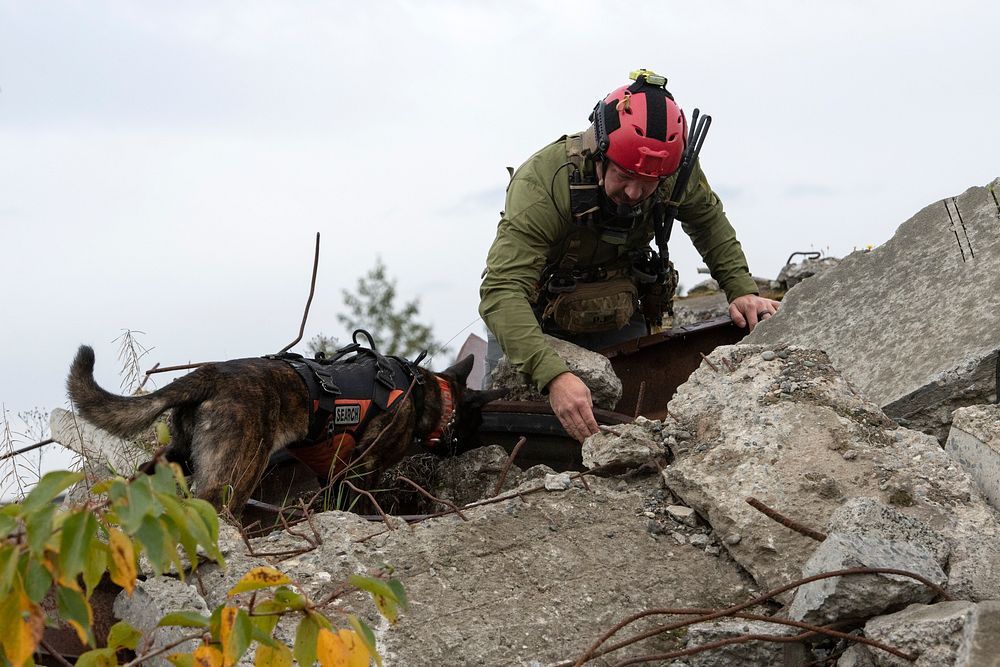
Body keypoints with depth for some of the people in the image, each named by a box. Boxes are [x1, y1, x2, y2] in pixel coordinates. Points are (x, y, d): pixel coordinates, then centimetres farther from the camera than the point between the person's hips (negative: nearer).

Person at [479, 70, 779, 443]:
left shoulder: (676, 169, -21)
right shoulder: (543, 182, -37)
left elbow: (708, 220, 4)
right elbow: (501, 291, -45)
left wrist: (741, 289, -11)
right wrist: (553, 376, -59)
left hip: (619, 324, 3)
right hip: (537, 324, -3)